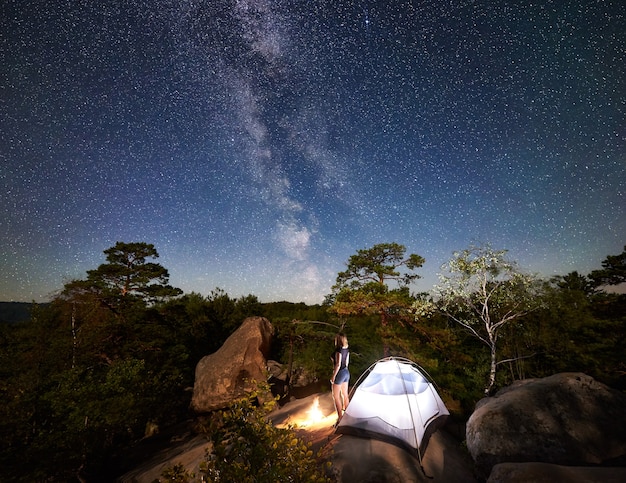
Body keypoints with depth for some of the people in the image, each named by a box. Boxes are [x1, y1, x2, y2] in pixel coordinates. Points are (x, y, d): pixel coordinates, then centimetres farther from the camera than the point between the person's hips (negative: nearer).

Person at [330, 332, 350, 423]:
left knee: (336, 396, 5)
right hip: (346, 372, 8)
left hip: (340, 373, -8)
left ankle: (340, 417, 8)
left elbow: (338, 365, -23)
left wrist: (333, 376, -17)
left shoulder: (338, 350, -22)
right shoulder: (346, 350, 2)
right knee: (345, 394, 19)